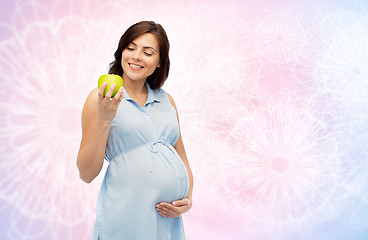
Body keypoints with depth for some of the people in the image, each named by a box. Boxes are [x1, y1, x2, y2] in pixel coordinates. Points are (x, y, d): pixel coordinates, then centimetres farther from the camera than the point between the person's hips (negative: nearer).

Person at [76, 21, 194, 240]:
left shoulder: (166, 100, 10)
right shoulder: (101, 98, -3)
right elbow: (87, 173, -6)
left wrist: (188, 199, 1)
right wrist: (104, 119, -16)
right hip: (125, 217, -4)